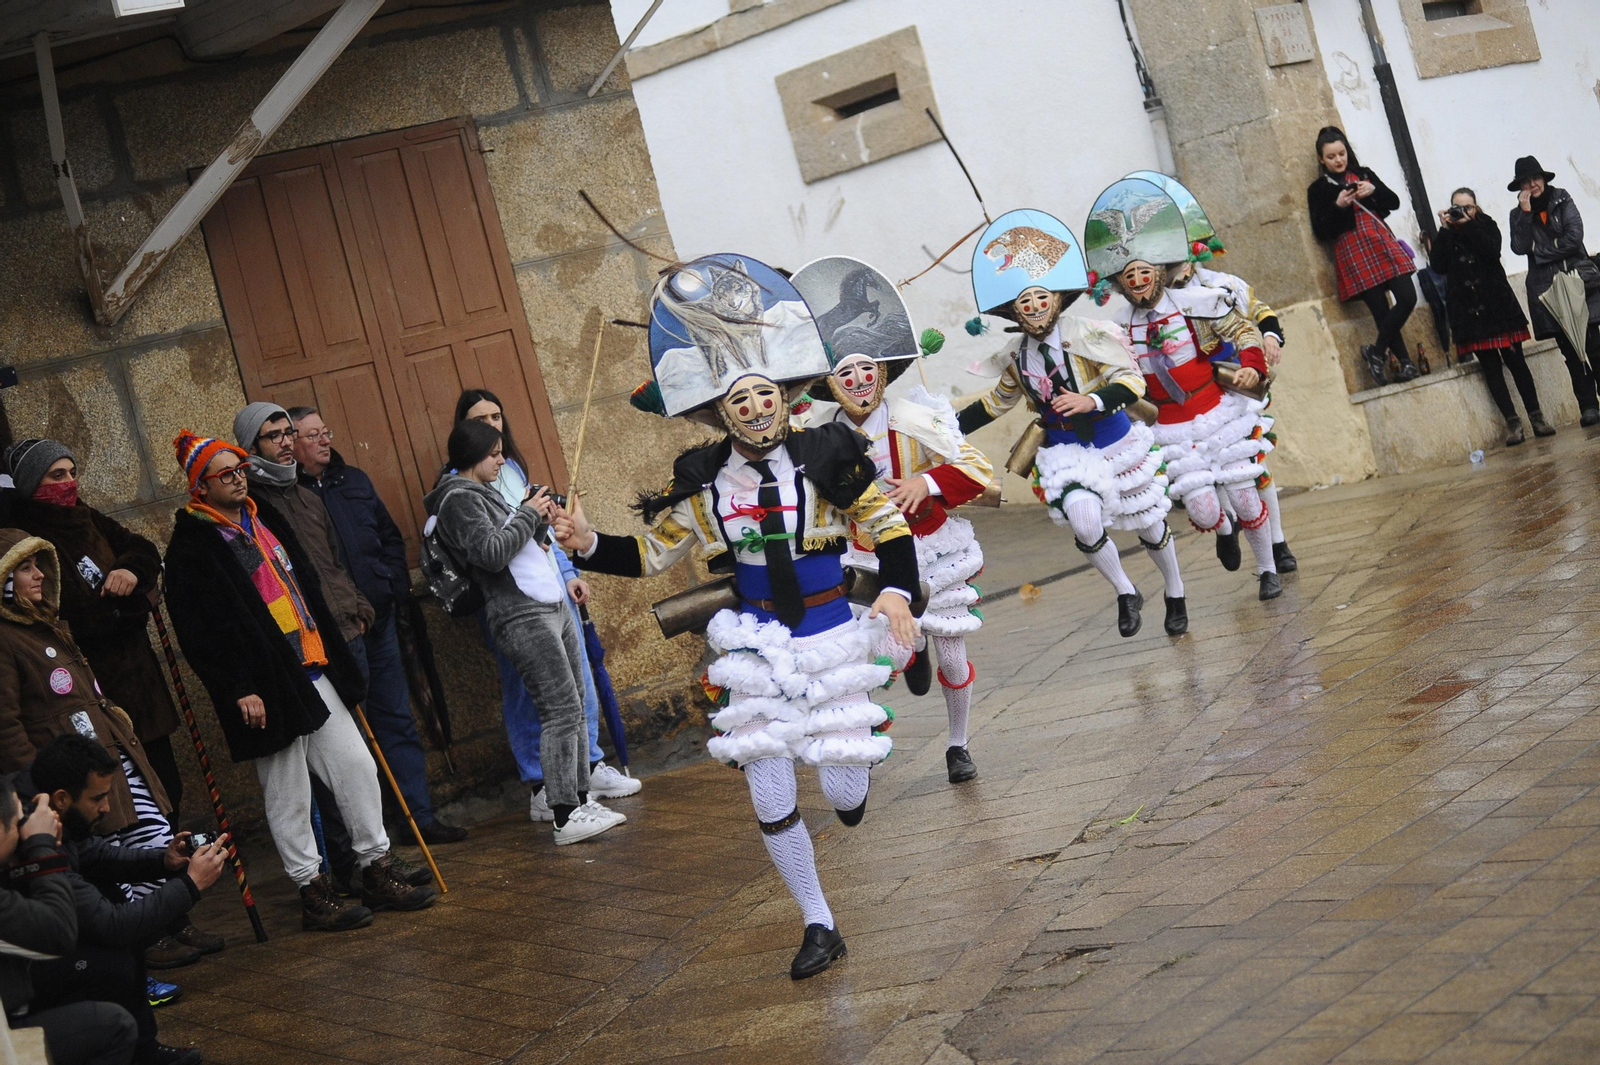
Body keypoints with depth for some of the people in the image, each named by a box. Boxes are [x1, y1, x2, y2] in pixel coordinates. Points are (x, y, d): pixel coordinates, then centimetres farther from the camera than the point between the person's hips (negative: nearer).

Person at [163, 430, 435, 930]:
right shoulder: (192, 546, -9)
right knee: (289, 796, 1)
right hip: (268, 687, -7)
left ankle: (378, 872, 18)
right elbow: (198, 631, -15)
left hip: (314, 672, 7)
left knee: (357, 767, 7)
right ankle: (314, 895, 12)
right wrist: (239, 689, -19)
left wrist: (335, 659, 20)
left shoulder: (265, 520, 15)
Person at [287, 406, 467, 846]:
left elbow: (390, 535, 21)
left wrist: (395, 587, 9)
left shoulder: (353, 481, 14)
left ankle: (421, 816, 20)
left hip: (379, 621, 7)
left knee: (398, 721, 12)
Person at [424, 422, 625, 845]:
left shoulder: (485, 492, 21)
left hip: (553, 605, 10)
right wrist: (529, 514, -10)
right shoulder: (459, 499, -9)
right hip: (522, 616, -10)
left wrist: (539, 524, 9)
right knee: (562, 710, -13)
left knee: (574, 707, 9)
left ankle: (581, 799, 15)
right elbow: (492, 553, -21)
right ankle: (565, 818, -11)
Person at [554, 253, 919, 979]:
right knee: (770, 802, 3)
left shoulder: (828, 459, -9)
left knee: (845, 797, -2)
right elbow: (651, 553, 8)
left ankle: (856, 744, 38)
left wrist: (896, 593, -17)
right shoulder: (703, 484, -1)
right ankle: (818, 926, 23)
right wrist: (588, 545, -8)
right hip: (754, 651, 2)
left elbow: (889, 525, -1)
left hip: (830, 640, -2)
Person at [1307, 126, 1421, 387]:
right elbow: (1321, 232, 0)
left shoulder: (1363, 174, 15)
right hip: (1353, 252, -3)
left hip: (1382, 243, 3)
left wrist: (1374, 190, -8)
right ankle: (1405, 362, 2)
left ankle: (1376, 352, 0)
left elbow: (1394, 202, 11)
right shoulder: (1318, 189, 7)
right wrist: (1337, 206, -15)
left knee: (1408, 298, -11)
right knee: (1382, 312, -8)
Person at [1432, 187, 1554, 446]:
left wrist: (1468, 225, -12)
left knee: (1515, 361, -3)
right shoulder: (1446, 235, 9)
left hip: (1497, 304, -1)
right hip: (1467, 309, 1)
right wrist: (1445, 230, -8)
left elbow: (1492, 252, -11)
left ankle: (1536, 417, 0)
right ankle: (1512, 422, -2)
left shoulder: (1487, 226, 8)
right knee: (1490, 366, -2)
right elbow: (1439, 266, -6)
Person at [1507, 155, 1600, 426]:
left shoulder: (1562, 200, 6)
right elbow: (1519, 247, -7)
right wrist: (1525, 213, -10)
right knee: (1570, 351, 1)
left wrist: (1540, 252, -6)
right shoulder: (1519, 214, 10)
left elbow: (1574, 236, -7)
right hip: (1547, 288, 1)